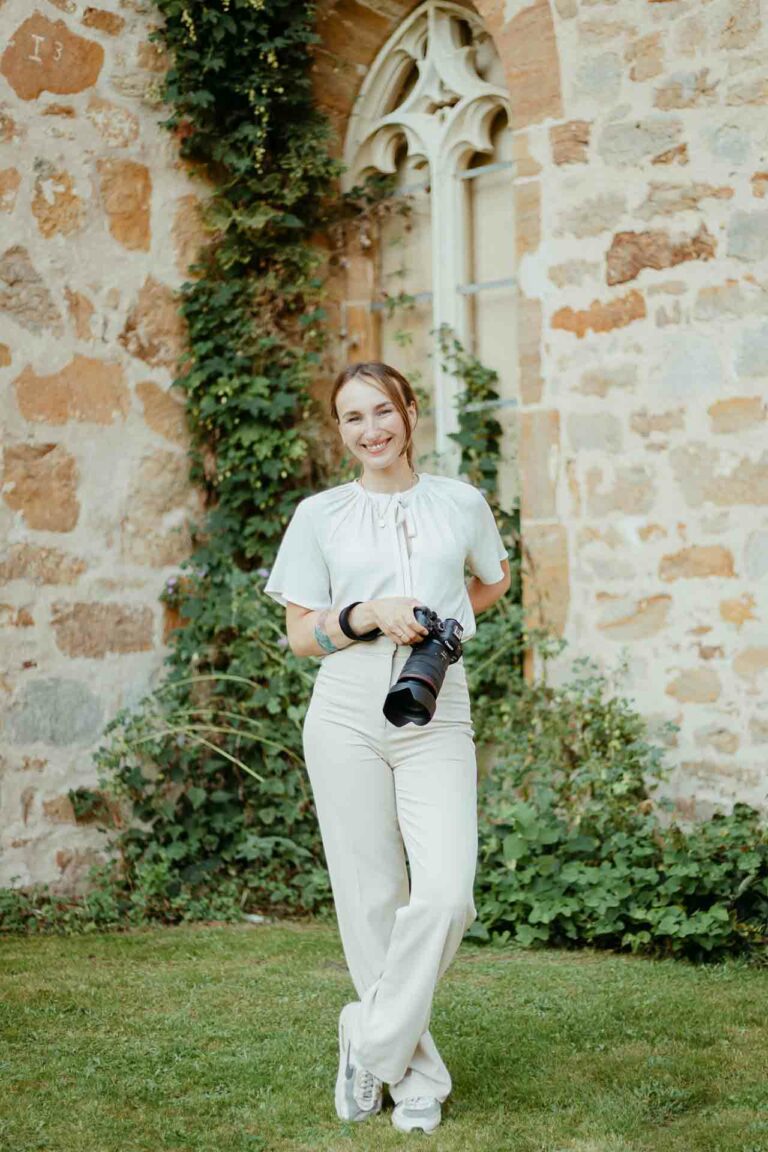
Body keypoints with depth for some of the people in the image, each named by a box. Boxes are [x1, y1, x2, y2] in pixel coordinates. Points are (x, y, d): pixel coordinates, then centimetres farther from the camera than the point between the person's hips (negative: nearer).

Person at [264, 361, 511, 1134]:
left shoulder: (461, 503, 9)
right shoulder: (320, 515, 7)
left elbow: (495, 580, 27)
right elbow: (301, 635, 7)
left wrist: (434, 614, 9)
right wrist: (369, 615, -11)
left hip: (437, 714, 0)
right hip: (347, 711, 0)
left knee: (445, 895, -16)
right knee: (371, 900, 0)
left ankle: (370, 1042, 3)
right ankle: (416, 1075, 14)